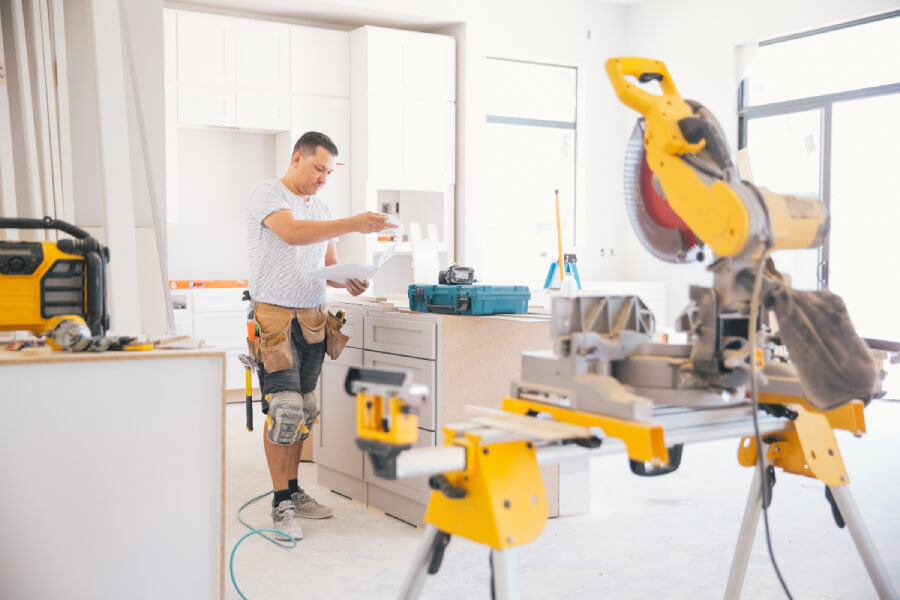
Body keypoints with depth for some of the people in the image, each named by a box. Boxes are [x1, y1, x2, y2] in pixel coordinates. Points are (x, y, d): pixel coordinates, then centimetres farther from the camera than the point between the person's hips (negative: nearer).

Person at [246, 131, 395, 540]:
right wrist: (353, 225, -30)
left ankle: (292, 491, 22)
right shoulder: (266, 193, -5)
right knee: (285, 408, -10)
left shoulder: (321, 209, 17)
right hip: (274, 314, -7)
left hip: (312, 318, 7)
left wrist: (348, 281, -3)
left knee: (305, 410, 10)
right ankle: (281, 503, 0)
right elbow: (292, 232, -24)